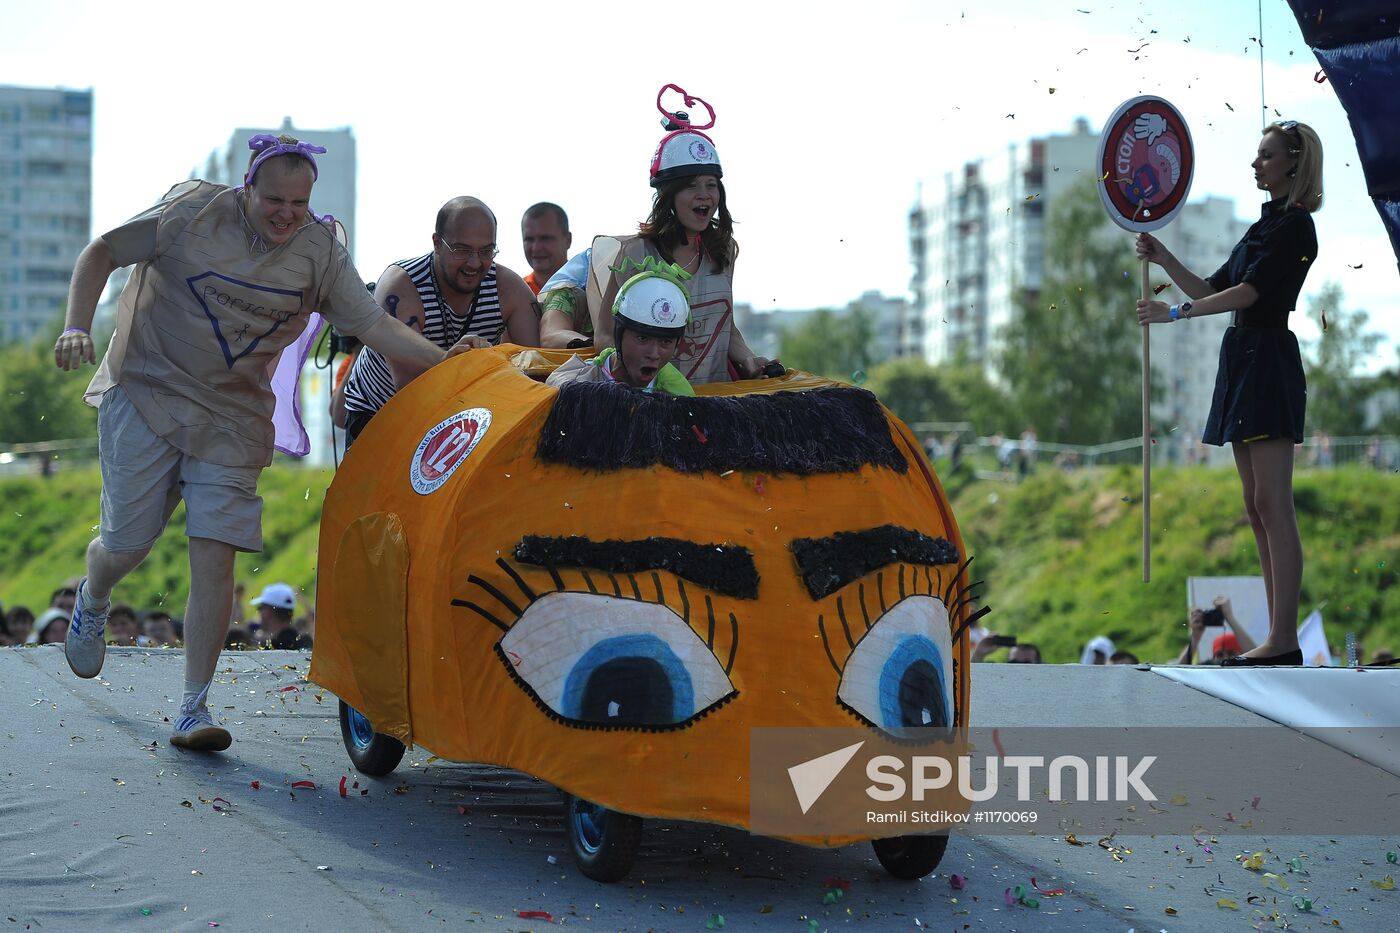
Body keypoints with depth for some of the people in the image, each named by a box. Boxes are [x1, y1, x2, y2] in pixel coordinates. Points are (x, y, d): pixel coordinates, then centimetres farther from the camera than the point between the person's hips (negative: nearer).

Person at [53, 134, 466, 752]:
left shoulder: (320, 251, -2)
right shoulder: (193, 212, -10)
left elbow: (375, 324, -7)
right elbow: (102, 254, -2)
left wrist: (446, 361, -22)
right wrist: (77, 328, -15)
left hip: (233, 418, 2)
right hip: (146, 395, -2)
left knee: (215, 558, -8)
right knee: (125, 543, 2)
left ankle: (194, 710, -4)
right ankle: (92, 604, 41)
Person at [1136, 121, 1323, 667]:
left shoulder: (1294, 224, -7)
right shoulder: (1265, 226, 21)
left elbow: (1249, 291, -17)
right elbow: (1212, 291, 22)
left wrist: (1175, 313, -15)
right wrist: (1164, 259, 11)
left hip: (1268, 361, -10)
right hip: (1242, 362, 10)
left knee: (1272, 505, -12)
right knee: (1257, 510, 7)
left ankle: (1284, 641, -13)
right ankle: (1279, 639, 9)